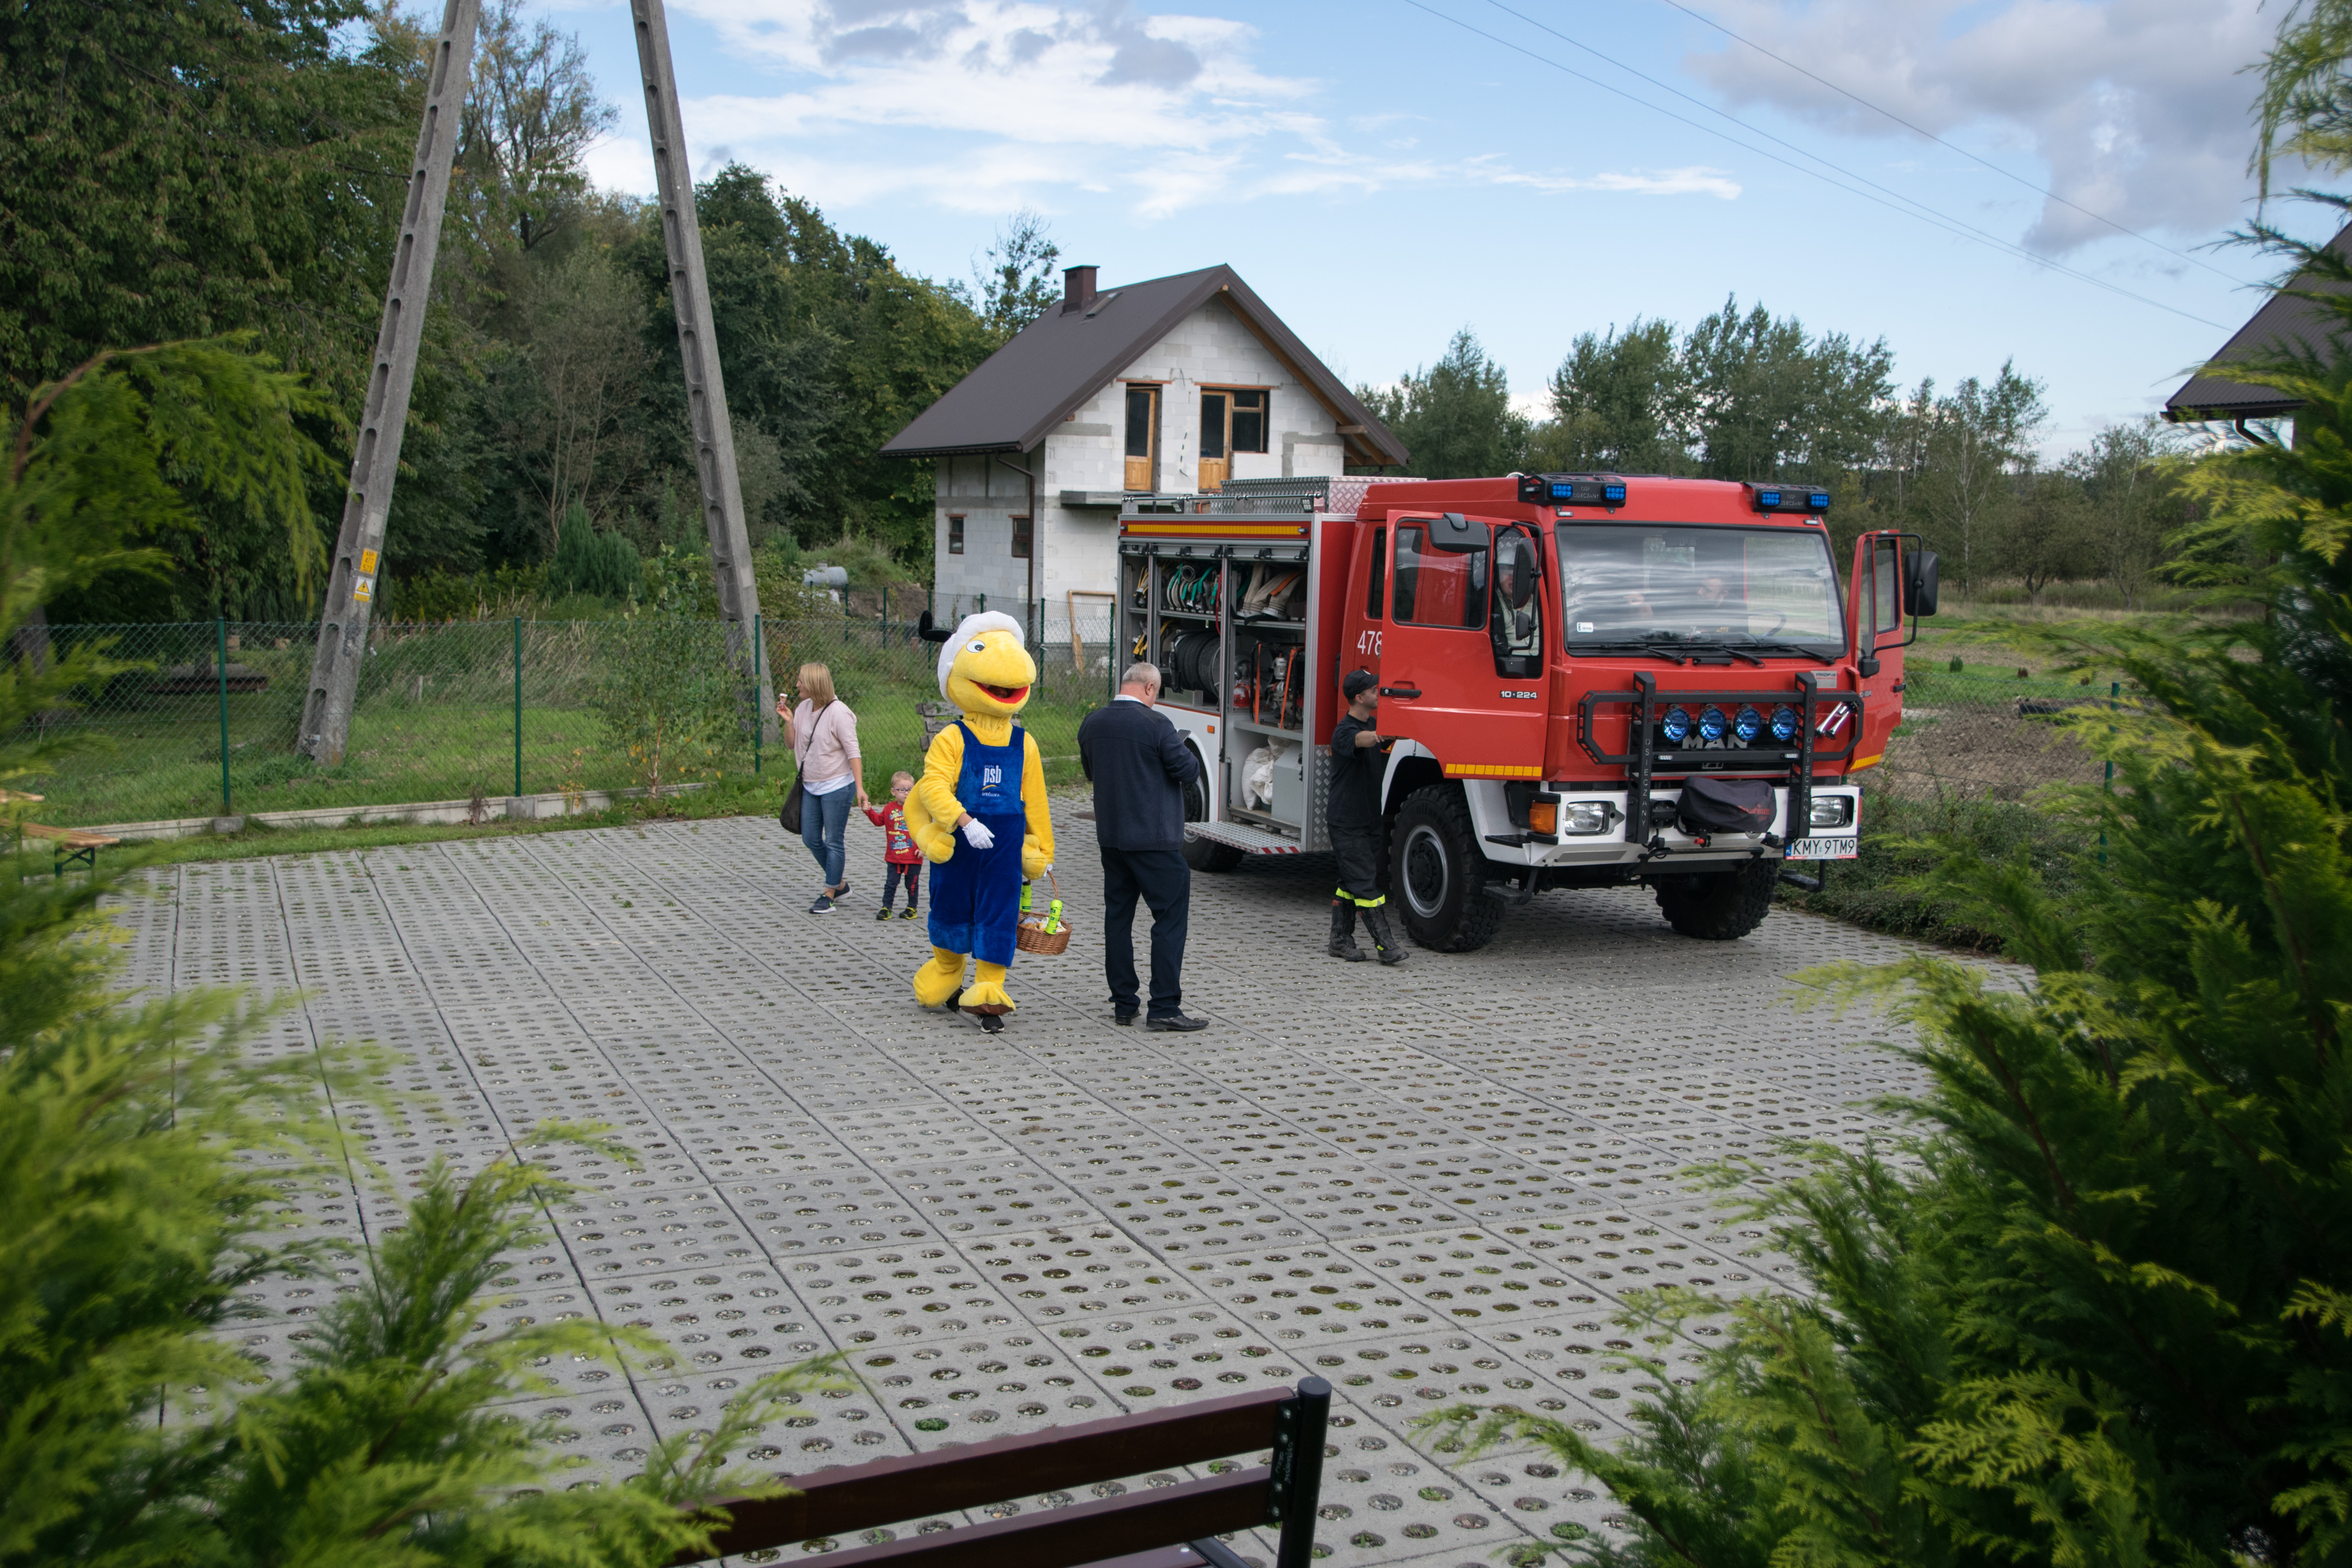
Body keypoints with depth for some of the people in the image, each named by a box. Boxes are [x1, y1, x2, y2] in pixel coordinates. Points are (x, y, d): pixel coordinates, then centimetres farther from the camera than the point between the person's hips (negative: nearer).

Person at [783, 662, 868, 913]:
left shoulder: (838, 712, -15)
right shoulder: (804, 708, 5)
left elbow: (853, 751, -15)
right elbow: (793, 744, 12)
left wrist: (859, 788, -20)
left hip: (837, 787, -8)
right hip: (810, 787, 8)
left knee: (833, 841, -1)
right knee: (811, 839, 11)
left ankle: (829, 895, 8)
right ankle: (839, 883, 29)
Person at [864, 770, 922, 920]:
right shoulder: (890, 809, 4)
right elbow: (879, 821, 17)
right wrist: (869, 811, 2)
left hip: (913, 858, -2)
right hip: (894, 857, 2)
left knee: (912, 884, 8)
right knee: (891, 884, 6)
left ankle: (912, 907, 23)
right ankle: (886, 908, 13)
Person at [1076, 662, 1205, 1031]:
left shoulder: (1092, 724, 4)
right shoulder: (1156, 726, -16)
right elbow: (1189, 771, -10)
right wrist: (1179, 750, 9)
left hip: (1111, 837, 7)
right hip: (1155, 840, -7)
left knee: (1118, 917, 14)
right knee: (1171, 917, 0)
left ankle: (1123, 1004, 17)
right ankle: (1164, 1007, -4)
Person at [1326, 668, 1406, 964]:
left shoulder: (1373, 725, 14)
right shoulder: (1345, 731, -16)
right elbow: (1361, 740, -37)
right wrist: (1380, 736, -55)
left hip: (1369, 820, 9)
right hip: (1346, 823, -9)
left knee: (1350, 882, 11)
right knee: (1365, 882, -9)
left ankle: (1340, 940, 17)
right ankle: (1385, 944, -10)